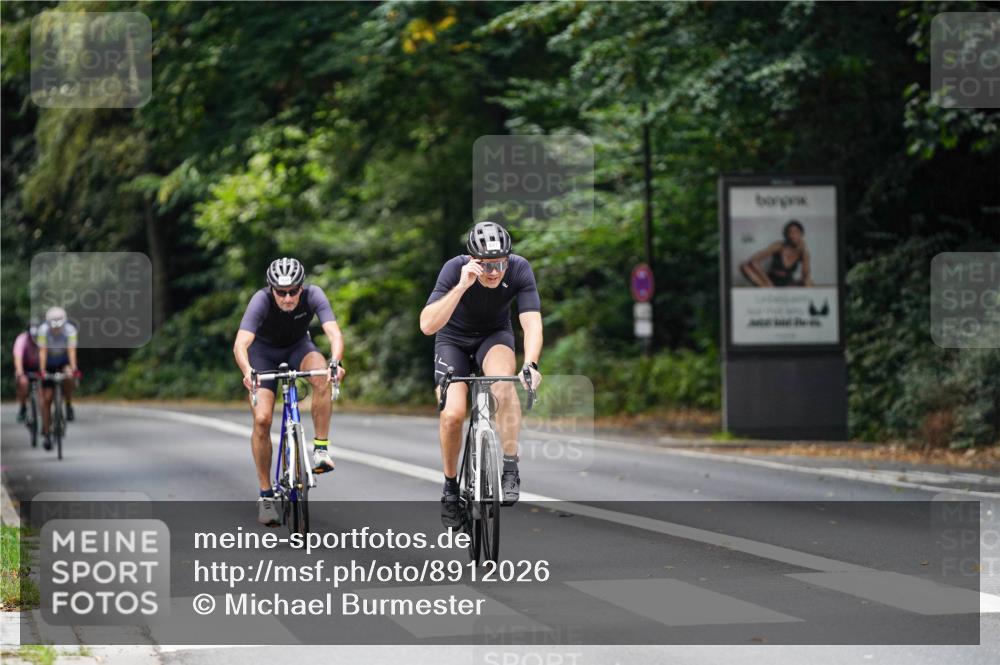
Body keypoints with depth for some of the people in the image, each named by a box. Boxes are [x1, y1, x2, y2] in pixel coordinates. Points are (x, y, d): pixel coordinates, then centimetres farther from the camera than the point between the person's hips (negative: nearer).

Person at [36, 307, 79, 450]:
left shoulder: (70, 330, -27)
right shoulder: (43, 330, -27)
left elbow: (71, 351, -33)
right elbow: (42, 351, -30)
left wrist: (73, 368, -46)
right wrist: (42, 371, -40)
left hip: (64, 362, 1)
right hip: (49, 364, -1)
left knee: (68, 377, -31)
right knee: (46, 398, -7)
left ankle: (69, 406, -6)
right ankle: (46, 434, -1)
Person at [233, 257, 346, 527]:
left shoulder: (313, 295, -29)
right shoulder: (261, 301, -33)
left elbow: (334, 334, -38)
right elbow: (240, 345, -43)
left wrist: (335, 362, -58)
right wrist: (247, 371, -63)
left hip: (298, 346, 1)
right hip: (264, 351, -1)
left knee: (322, 376, -33)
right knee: (261, 419, -14)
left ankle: (320, 449, -22)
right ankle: (266, 495, -2)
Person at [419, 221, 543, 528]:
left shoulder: (519, 270, -26)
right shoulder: (455, 269, -31)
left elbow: (531, 322, -33)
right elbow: (427, 325, -39)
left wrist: (530, 364, -50)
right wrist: (462, 286, -49)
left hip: (495, 334, 1)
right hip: (454, 338, 0)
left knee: (503, 382, -33)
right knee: (452, 414, -19)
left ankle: (510, 468, -23)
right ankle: (451, 486, 5)